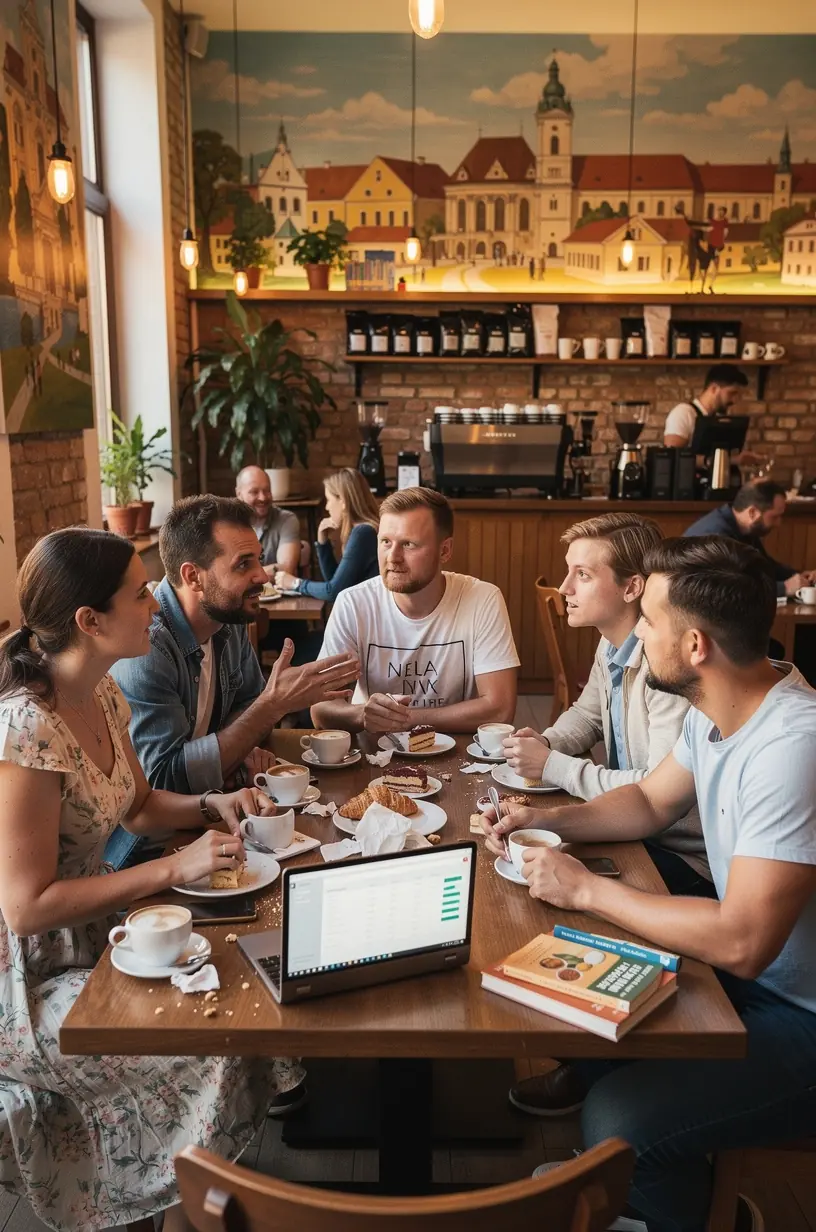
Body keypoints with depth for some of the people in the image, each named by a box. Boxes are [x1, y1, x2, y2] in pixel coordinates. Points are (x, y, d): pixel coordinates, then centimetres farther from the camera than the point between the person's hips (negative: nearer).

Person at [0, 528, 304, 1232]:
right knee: (213, 1042, -18)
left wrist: (213, 806, -7)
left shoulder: (103, 693, -2)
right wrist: (178, 868, -26)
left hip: (94, 930, 8)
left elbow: (137, 807, 12)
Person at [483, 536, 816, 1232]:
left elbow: (742, 942, -32)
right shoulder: (714, 712, -2)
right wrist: (545, 820, -1)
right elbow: (651, 803, 15)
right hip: (751, 973, 9)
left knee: (619, 1122, -18)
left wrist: (587, 890, -21)